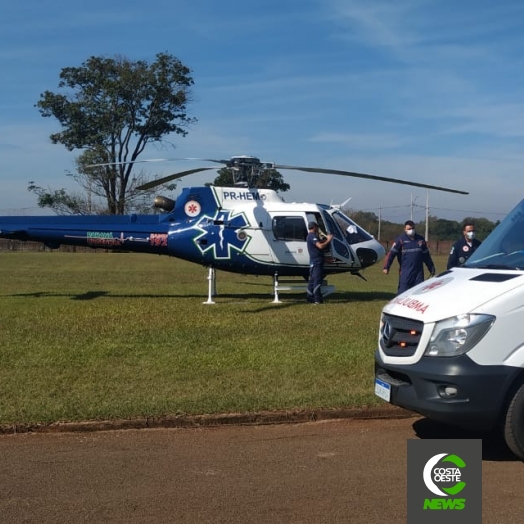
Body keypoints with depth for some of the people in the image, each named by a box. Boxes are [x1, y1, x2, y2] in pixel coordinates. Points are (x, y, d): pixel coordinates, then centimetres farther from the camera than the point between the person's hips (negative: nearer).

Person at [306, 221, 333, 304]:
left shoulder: (310, 236, 19)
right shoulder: (312, 236, -14)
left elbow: (319, 243, 26)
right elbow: (320, 246, -24)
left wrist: (325, 239, 18)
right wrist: (328, 240, -13)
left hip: (313, 262, 11)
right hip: (317, 261, -11)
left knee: (312, 280, 11)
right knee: (317, 280, -11)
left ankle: (310, 298, 14)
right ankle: (317, 299, -14)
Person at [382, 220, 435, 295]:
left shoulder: (420, 239, 14)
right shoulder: (400, 240, -1)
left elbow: (426, 256, 21)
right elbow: (392, 253, -8)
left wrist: (431, 268, 23)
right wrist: (386, 267, -19)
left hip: (419, 272, 4)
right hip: (405, 272, -4)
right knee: (403, 291, -6)